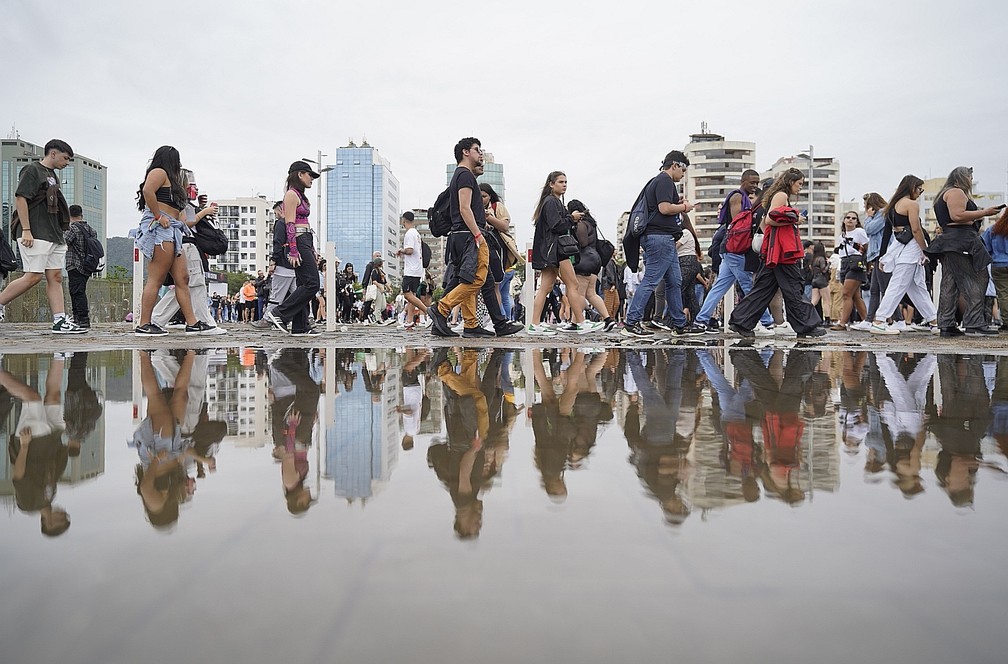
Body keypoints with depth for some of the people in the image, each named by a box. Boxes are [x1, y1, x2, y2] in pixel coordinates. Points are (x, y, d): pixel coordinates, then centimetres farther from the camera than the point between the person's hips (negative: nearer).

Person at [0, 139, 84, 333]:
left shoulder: (53, 175, 22)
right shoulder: (32, 170, -4)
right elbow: (20, 198, -12)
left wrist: (60, 233, 22)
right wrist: (26, 230, -19)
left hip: (54, 235, 9)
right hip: (35, 235, -9)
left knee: (56, 277, 2)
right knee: (33, 276, -11)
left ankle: (60, 321, -2)